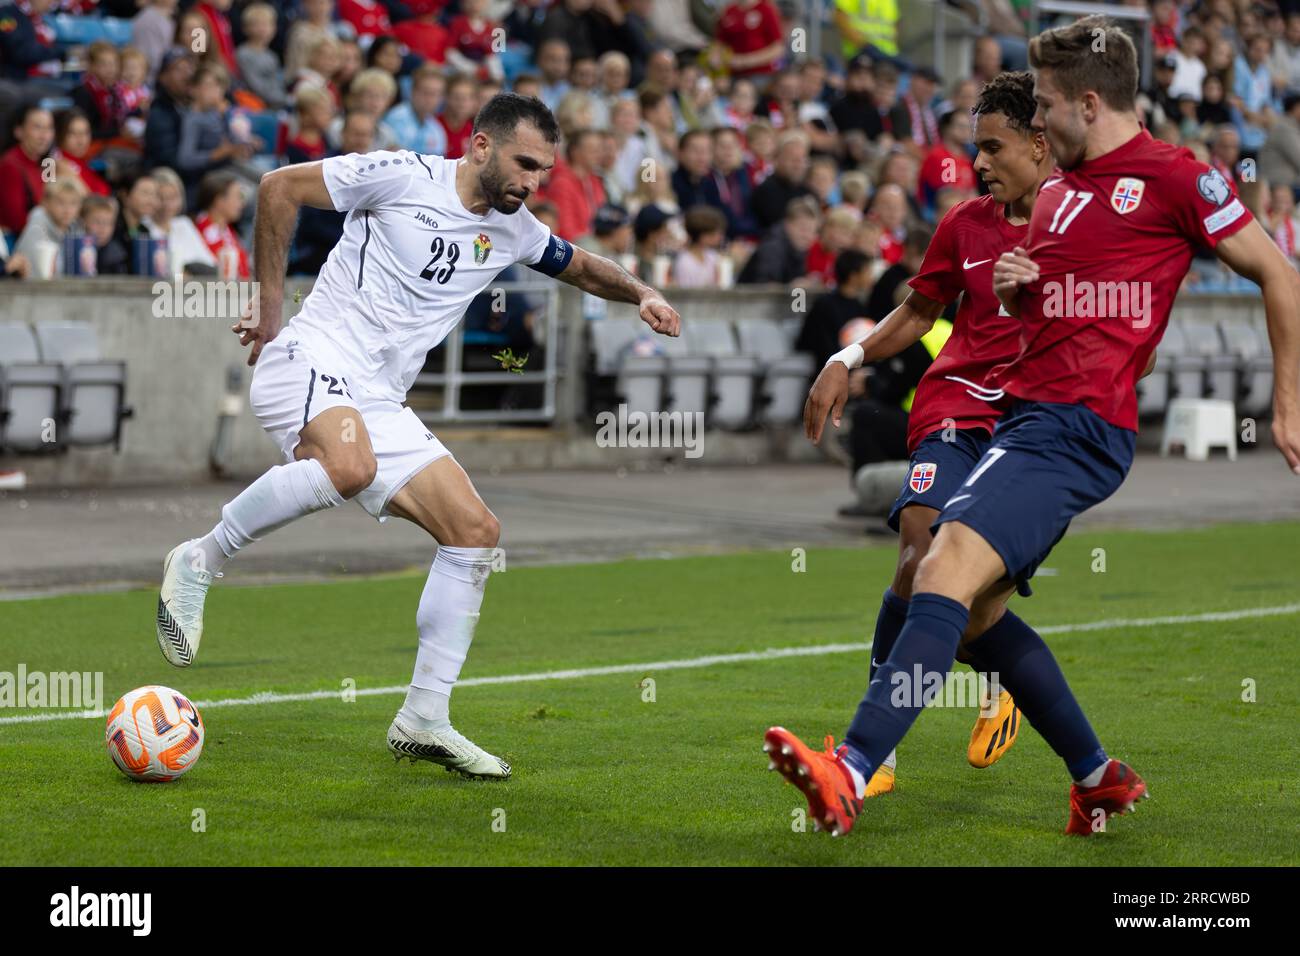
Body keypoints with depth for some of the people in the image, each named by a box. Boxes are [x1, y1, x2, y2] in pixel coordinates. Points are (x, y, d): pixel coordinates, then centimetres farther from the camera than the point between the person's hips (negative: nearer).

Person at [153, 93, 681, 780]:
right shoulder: (403, 177, -7)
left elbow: (581, 267, 35)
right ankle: (199, 562, -19)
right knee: (348, 465, -39)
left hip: (379, 403, 7)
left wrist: (640, 294, 15)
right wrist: (272, 303, -1)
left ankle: (423, 721, 3)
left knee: (476, 531, -2)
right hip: (311, 357, -7)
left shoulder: (514, 230, 14)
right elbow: (279, 187, -2)